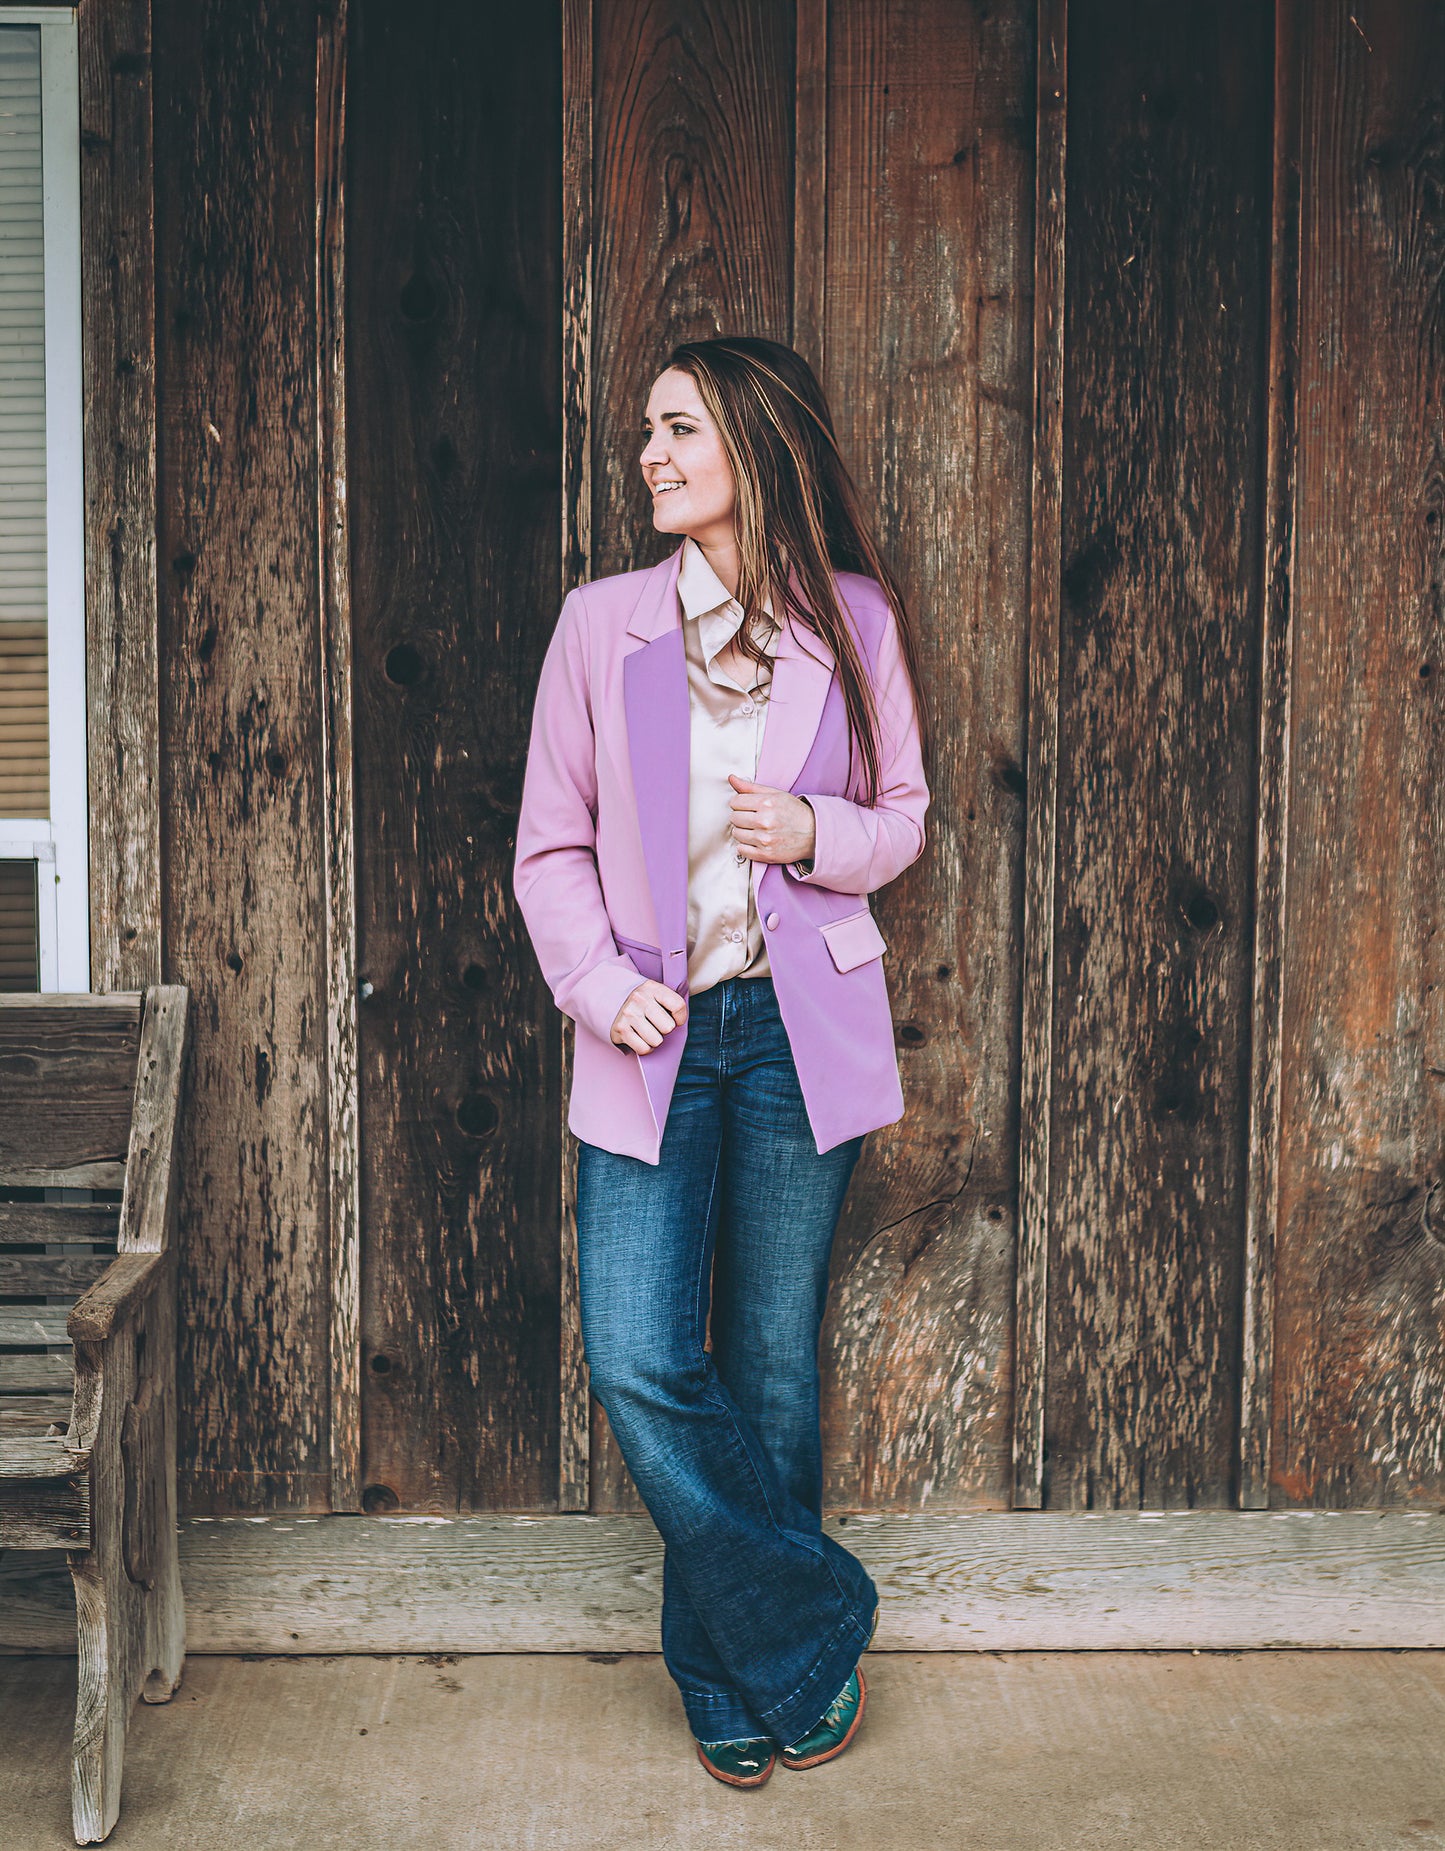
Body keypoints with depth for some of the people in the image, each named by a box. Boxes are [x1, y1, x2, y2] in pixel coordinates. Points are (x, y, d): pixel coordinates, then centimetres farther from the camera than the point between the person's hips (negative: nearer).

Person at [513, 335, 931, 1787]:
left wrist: (821, 834, -10)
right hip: (651, 1035, 1)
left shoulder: (854, 624, 2)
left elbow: (903, 818, 12)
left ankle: (736, 1672, 27)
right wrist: (600, 985, -11)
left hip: (802, 1030, 0)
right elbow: (550, 845, 5)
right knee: (640, 1363, -9)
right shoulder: (600, 624, 3)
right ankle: (810, 1633, 11)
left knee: (773, 1363, 7)